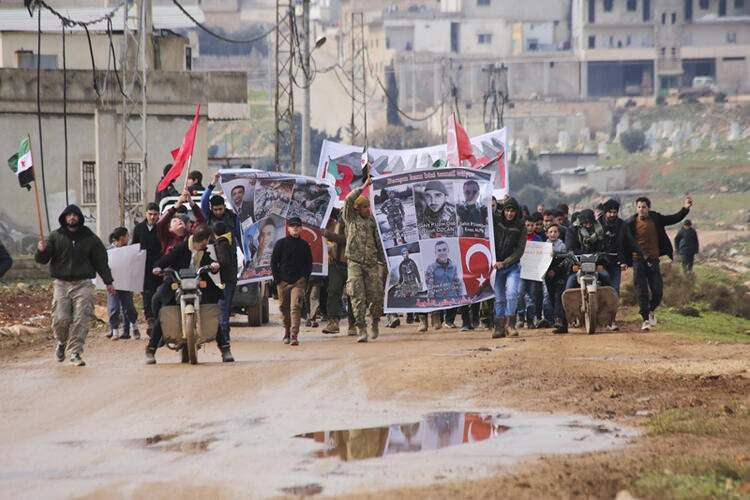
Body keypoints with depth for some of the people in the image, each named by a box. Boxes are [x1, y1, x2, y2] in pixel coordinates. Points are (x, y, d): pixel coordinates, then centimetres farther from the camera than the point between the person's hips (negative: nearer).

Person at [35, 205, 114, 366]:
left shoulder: (89, 238, 8)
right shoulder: (55, 236, 7)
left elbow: (101, 260, 12)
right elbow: (42, 260, 2)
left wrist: (108, 282, 8)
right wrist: (41, 251, -21)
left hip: (83, 284, 0)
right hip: (61, 284, 0)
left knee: (81, 320, -10)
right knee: (60, 319, -7)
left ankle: (75, 352, -4)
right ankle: (61, 342, 23)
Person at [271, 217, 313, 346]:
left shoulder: (304, 245, 7)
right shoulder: (281, 243, 3)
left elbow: (309, 264, 15)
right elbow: (273, 262, 6)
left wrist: (305, 278, 2)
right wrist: (277, 279, -2)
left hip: (298, 281, -1)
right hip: (283, 281, 1)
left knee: (295, 307, -14)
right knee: (285, 308, 9)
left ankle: (294, 336, -22)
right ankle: (287, 333, 25)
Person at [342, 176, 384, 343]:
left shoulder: (372, 221, 13)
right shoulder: (351, 218, 5)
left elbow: (378, 241, 17)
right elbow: (349, 200, -10)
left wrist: (383, 259, 13)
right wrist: (364, 187, -7)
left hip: (371, 263, 3)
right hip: (355, 262, -3)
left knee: (376, 296, 0)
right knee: (358, 297, -7)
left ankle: (375, 322, 24)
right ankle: (361, 329, -6)